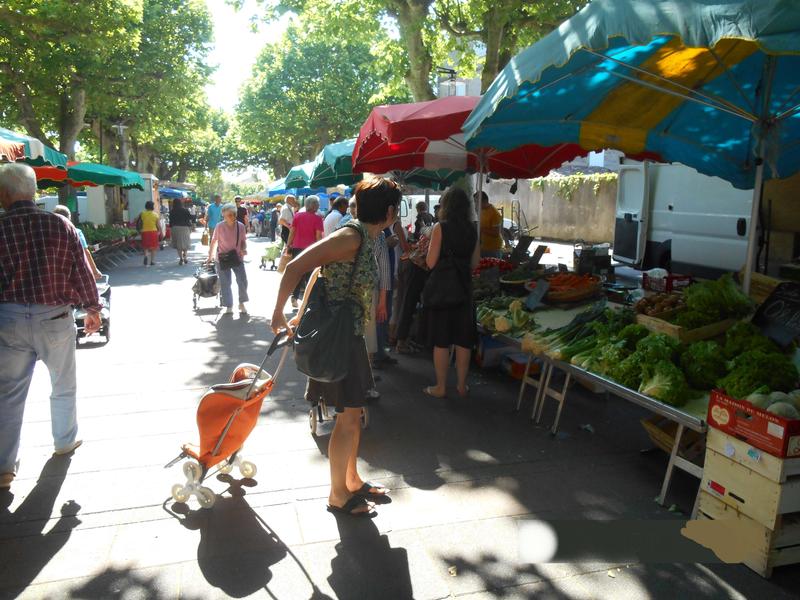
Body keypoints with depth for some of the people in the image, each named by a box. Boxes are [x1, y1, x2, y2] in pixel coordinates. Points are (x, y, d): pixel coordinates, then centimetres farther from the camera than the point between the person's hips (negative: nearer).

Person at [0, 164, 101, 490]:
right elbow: (82, 271, -4)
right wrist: (92, 309, 9)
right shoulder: (60, 225, -6)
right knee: (63, 385, 19)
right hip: (55, 317, 0)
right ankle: (65, 441, 36)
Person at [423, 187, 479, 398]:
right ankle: (462, 385, 21)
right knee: (463, 340, 11)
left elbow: (431, 262, -11)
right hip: (464, 286, 4)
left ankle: (441, 387, 12)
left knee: (441, 341, 4)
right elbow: (475, 263, 9)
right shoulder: (472, 229, 3)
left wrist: (430, 246, 6)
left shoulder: (440, 228, -11)